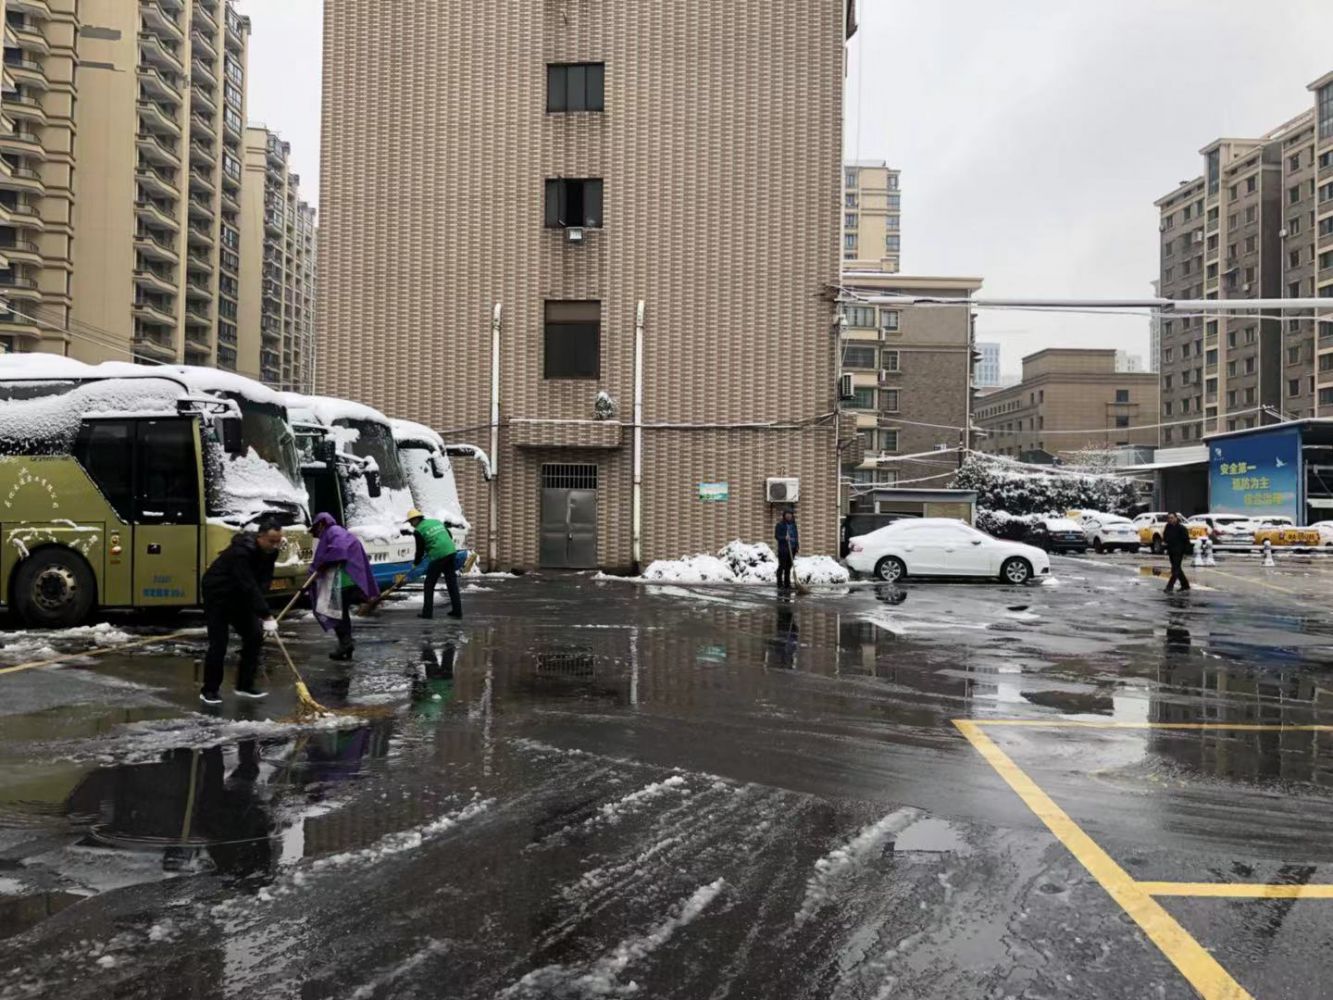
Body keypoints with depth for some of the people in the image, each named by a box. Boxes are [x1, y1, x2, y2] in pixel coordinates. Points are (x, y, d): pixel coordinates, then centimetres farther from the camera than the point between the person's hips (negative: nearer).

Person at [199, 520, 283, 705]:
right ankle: (209, 690, 4)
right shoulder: (241, 551, -34)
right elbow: (249, 587, -39)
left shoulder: (270, 551, -10)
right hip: (217, 594, -7)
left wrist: (261, 611, -24)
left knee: (254, 636, 0)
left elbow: (264, 581, -10)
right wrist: (267, 616, -40)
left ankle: (245, 685, 9)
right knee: (219, 642, -9)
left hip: (239, 595, 7)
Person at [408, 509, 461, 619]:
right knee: (452, 583, 12)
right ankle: (457, 611, 12)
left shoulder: (418, 530, -2)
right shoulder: (437, 521, 17)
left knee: (429, 584, 8)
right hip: (451, 552, 6)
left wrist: (415, 563, 18)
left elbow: (420, 550, 2)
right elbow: (450, 536, 21)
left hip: (438, 557, -6)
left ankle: (427, 612, 8)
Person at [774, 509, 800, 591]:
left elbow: (796, 535, 18)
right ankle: (780, 584, 1)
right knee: (782, 566, -4)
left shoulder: (793, 524, 13)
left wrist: (797, 546, 8)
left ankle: (787, 584, 14)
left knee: (788, 567, 8)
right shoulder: (780, 524, -4)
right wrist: (784, 538, -23)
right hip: (783, 549, -5)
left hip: (792, 549, 5)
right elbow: (776, 536, -6)